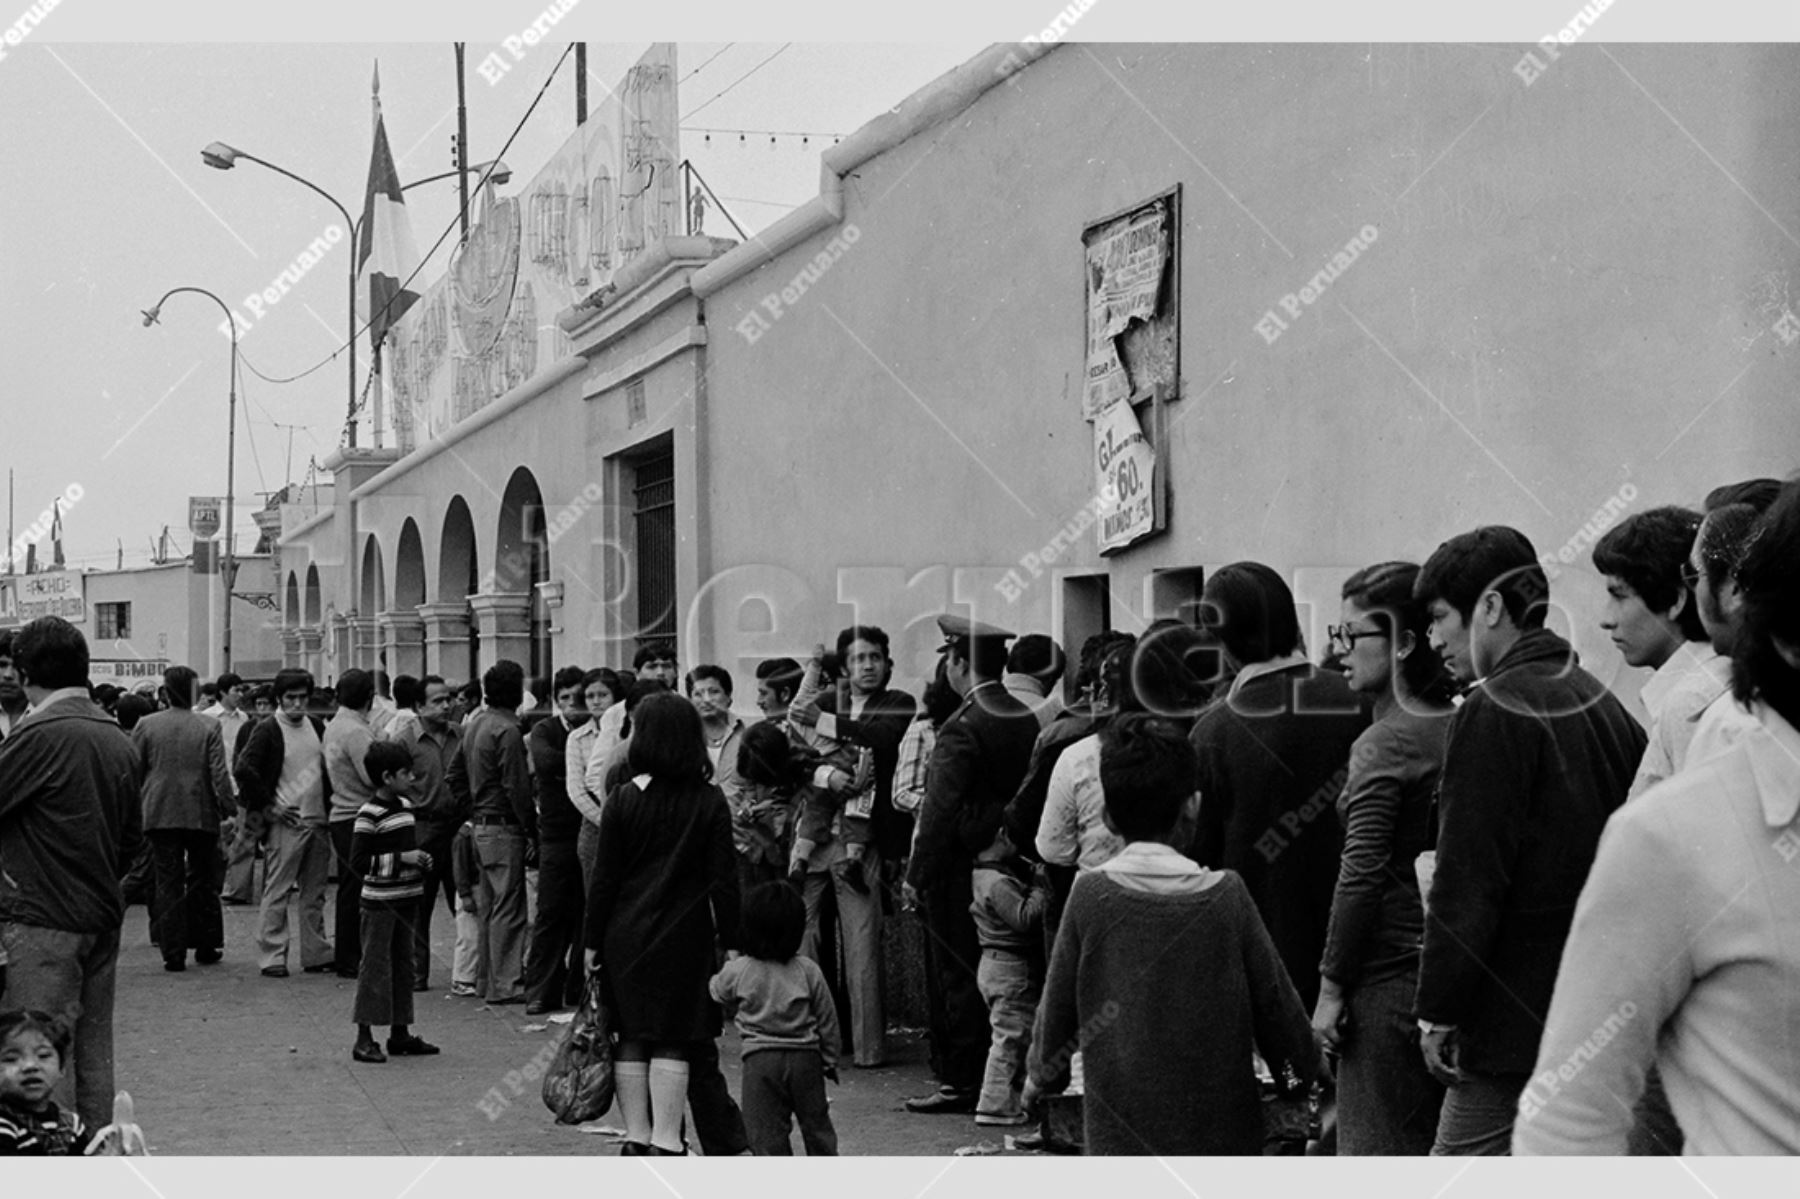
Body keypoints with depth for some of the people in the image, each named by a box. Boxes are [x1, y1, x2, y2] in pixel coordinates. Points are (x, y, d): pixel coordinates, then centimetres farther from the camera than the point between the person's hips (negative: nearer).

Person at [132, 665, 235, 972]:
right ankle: (206, 946, 19)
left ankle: (173, 953, 2)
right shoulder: (210, 727, -7)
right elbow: (219, 773, -9)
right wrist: (229, 805, 1)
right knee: (203, 882, 13)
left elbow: (133, 771, 3)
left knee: (168, 883, 4)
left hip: (160, 814, 1)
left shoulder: (146, 725, -2)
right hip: (202, 815, -1)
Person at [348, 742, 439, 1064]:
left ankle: (400, 1033, 21)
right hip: (380, 903, -8)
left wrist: (421, 859, 4)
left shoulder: (405, 806, 10)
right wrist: (402, 859, -21)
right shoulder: (369, 814, -15)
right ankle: (364, 1037, 1)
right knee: (375, 966, -4)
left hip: (407, 898, 8)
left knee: (402, 964, 13)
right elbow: (359, 862, -19)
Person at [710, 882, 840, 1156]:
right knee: (816, 1123, 15)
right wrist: (830, 1060, 15)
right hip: (806, 1056, 2)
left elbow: (717, 994, 16)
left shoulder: (737, 971, -5)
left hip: (760, 1061, -2)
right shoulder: (808, 969, -1)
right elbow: (827, 1019, 4)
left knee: (767, 1132, 3)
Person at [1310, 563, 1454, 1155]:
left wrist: (1331, 986, -10)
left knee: (1380, 1149, 1)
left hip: (1390, 975, -7)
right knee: (1446, 1146, 15)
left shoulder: (1383, 744, -15)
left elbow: (1362, 876, -17)